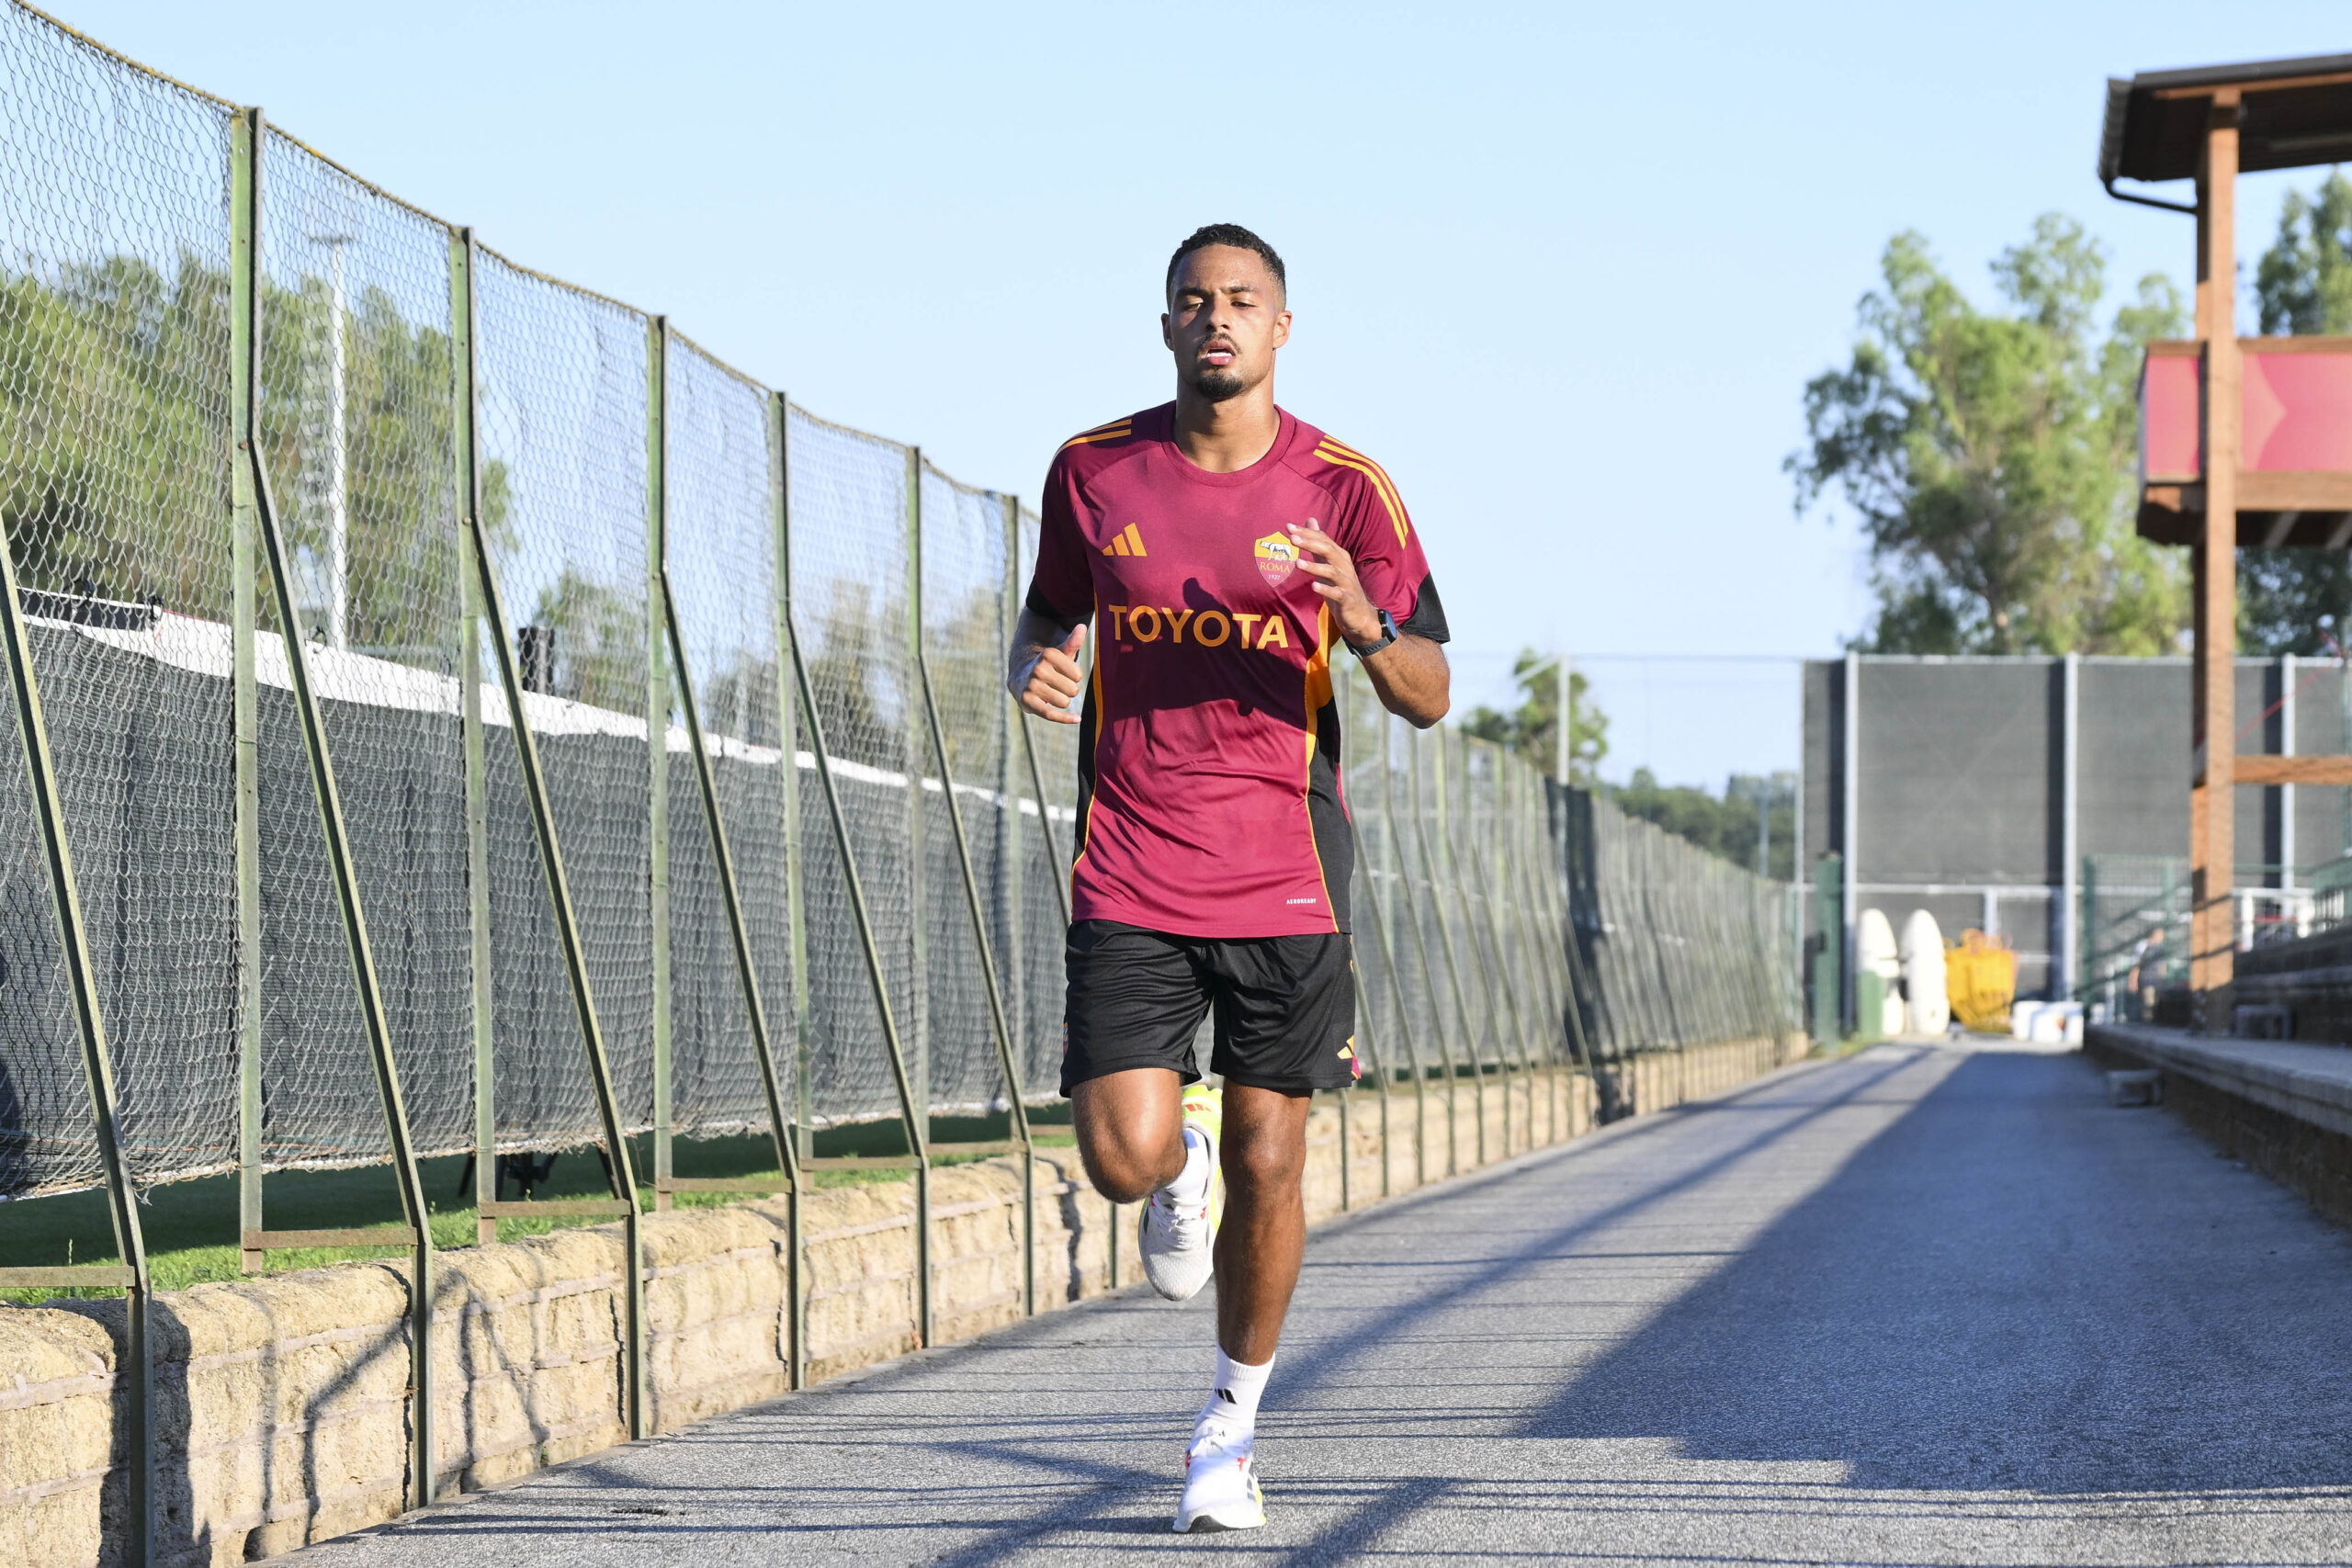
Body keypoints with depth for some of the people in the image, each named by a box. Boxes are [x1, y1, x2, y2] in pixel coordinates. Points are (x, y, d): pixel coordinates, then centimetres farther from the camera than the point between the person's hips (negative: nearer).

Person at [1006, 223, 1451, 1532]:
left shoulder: (1344, 488, -3)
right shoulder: (1092, 471, 2)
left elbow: (1428, 696, -2)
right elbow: (1055, 607, 19)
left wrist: (1362, 619, -23)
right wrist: (1036, 661, -5)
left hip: (1285, 873, -1)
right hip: (1132, 872, 1)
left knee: (1267, 1165, 1)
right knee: (1126, 1161, -11)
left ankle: (1233, 1425, 21)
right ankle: (1183, 1157, 28)